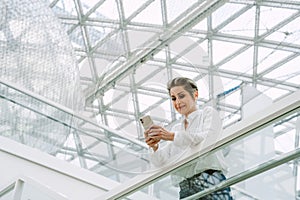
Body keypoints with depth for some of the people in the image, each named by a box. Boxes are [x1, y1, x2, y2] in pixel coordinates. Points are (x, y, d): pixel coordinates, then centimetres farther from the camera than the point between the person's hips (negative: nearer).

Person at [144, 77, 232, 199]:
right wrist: (155, 147, -6)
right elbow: (162, 162, 16)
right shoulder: (176, 129, 25)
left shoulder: (208, 113, 12)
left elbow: (208, 140, -9)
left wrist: (172, 136, -14)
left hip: (210, 181, -4)